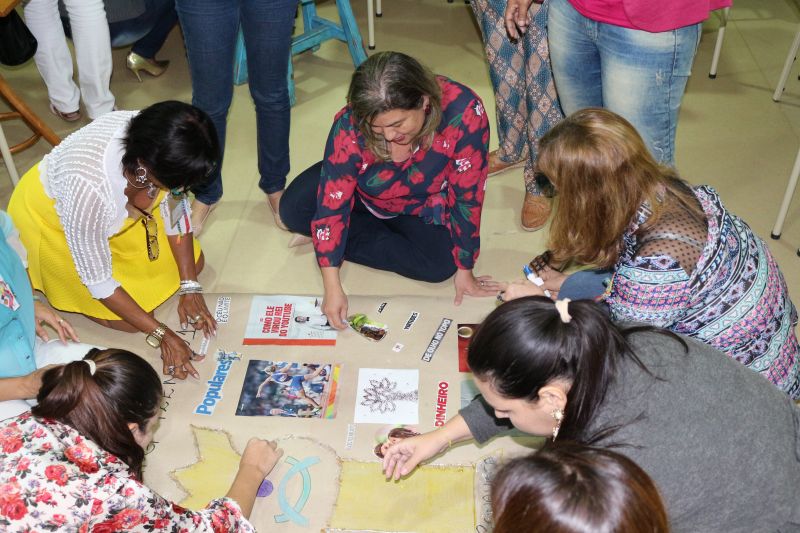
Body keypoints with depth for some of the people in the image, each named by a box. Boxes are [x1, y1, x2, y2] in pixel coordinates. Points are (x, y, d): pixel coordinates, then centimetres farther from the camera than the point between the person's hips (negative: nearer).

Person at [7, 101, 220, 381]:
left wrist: (190, 288, -11)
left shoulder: (155, 141, -30)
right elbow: (97, 281, -28)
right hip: (51, 216, -5)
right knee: (129, 318, -4)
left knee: (193, 263, 8)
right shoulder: (88, 189, -44)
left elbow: (175, 207, -11)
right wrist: (160, 335, -24)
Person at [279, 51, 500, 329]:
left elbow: (466, 196, -28)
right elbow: (332, 204, -30)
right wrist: (332, 287, -32)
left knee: (440, 264, -24)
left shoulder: (464, 111, -38)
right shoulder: (350, 124, -36)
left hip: (419, 207, 1)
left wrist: (464, 270, -19)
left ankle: (340, 242, -7)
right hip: (363, 195, -1)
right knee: (294, 210, -21)